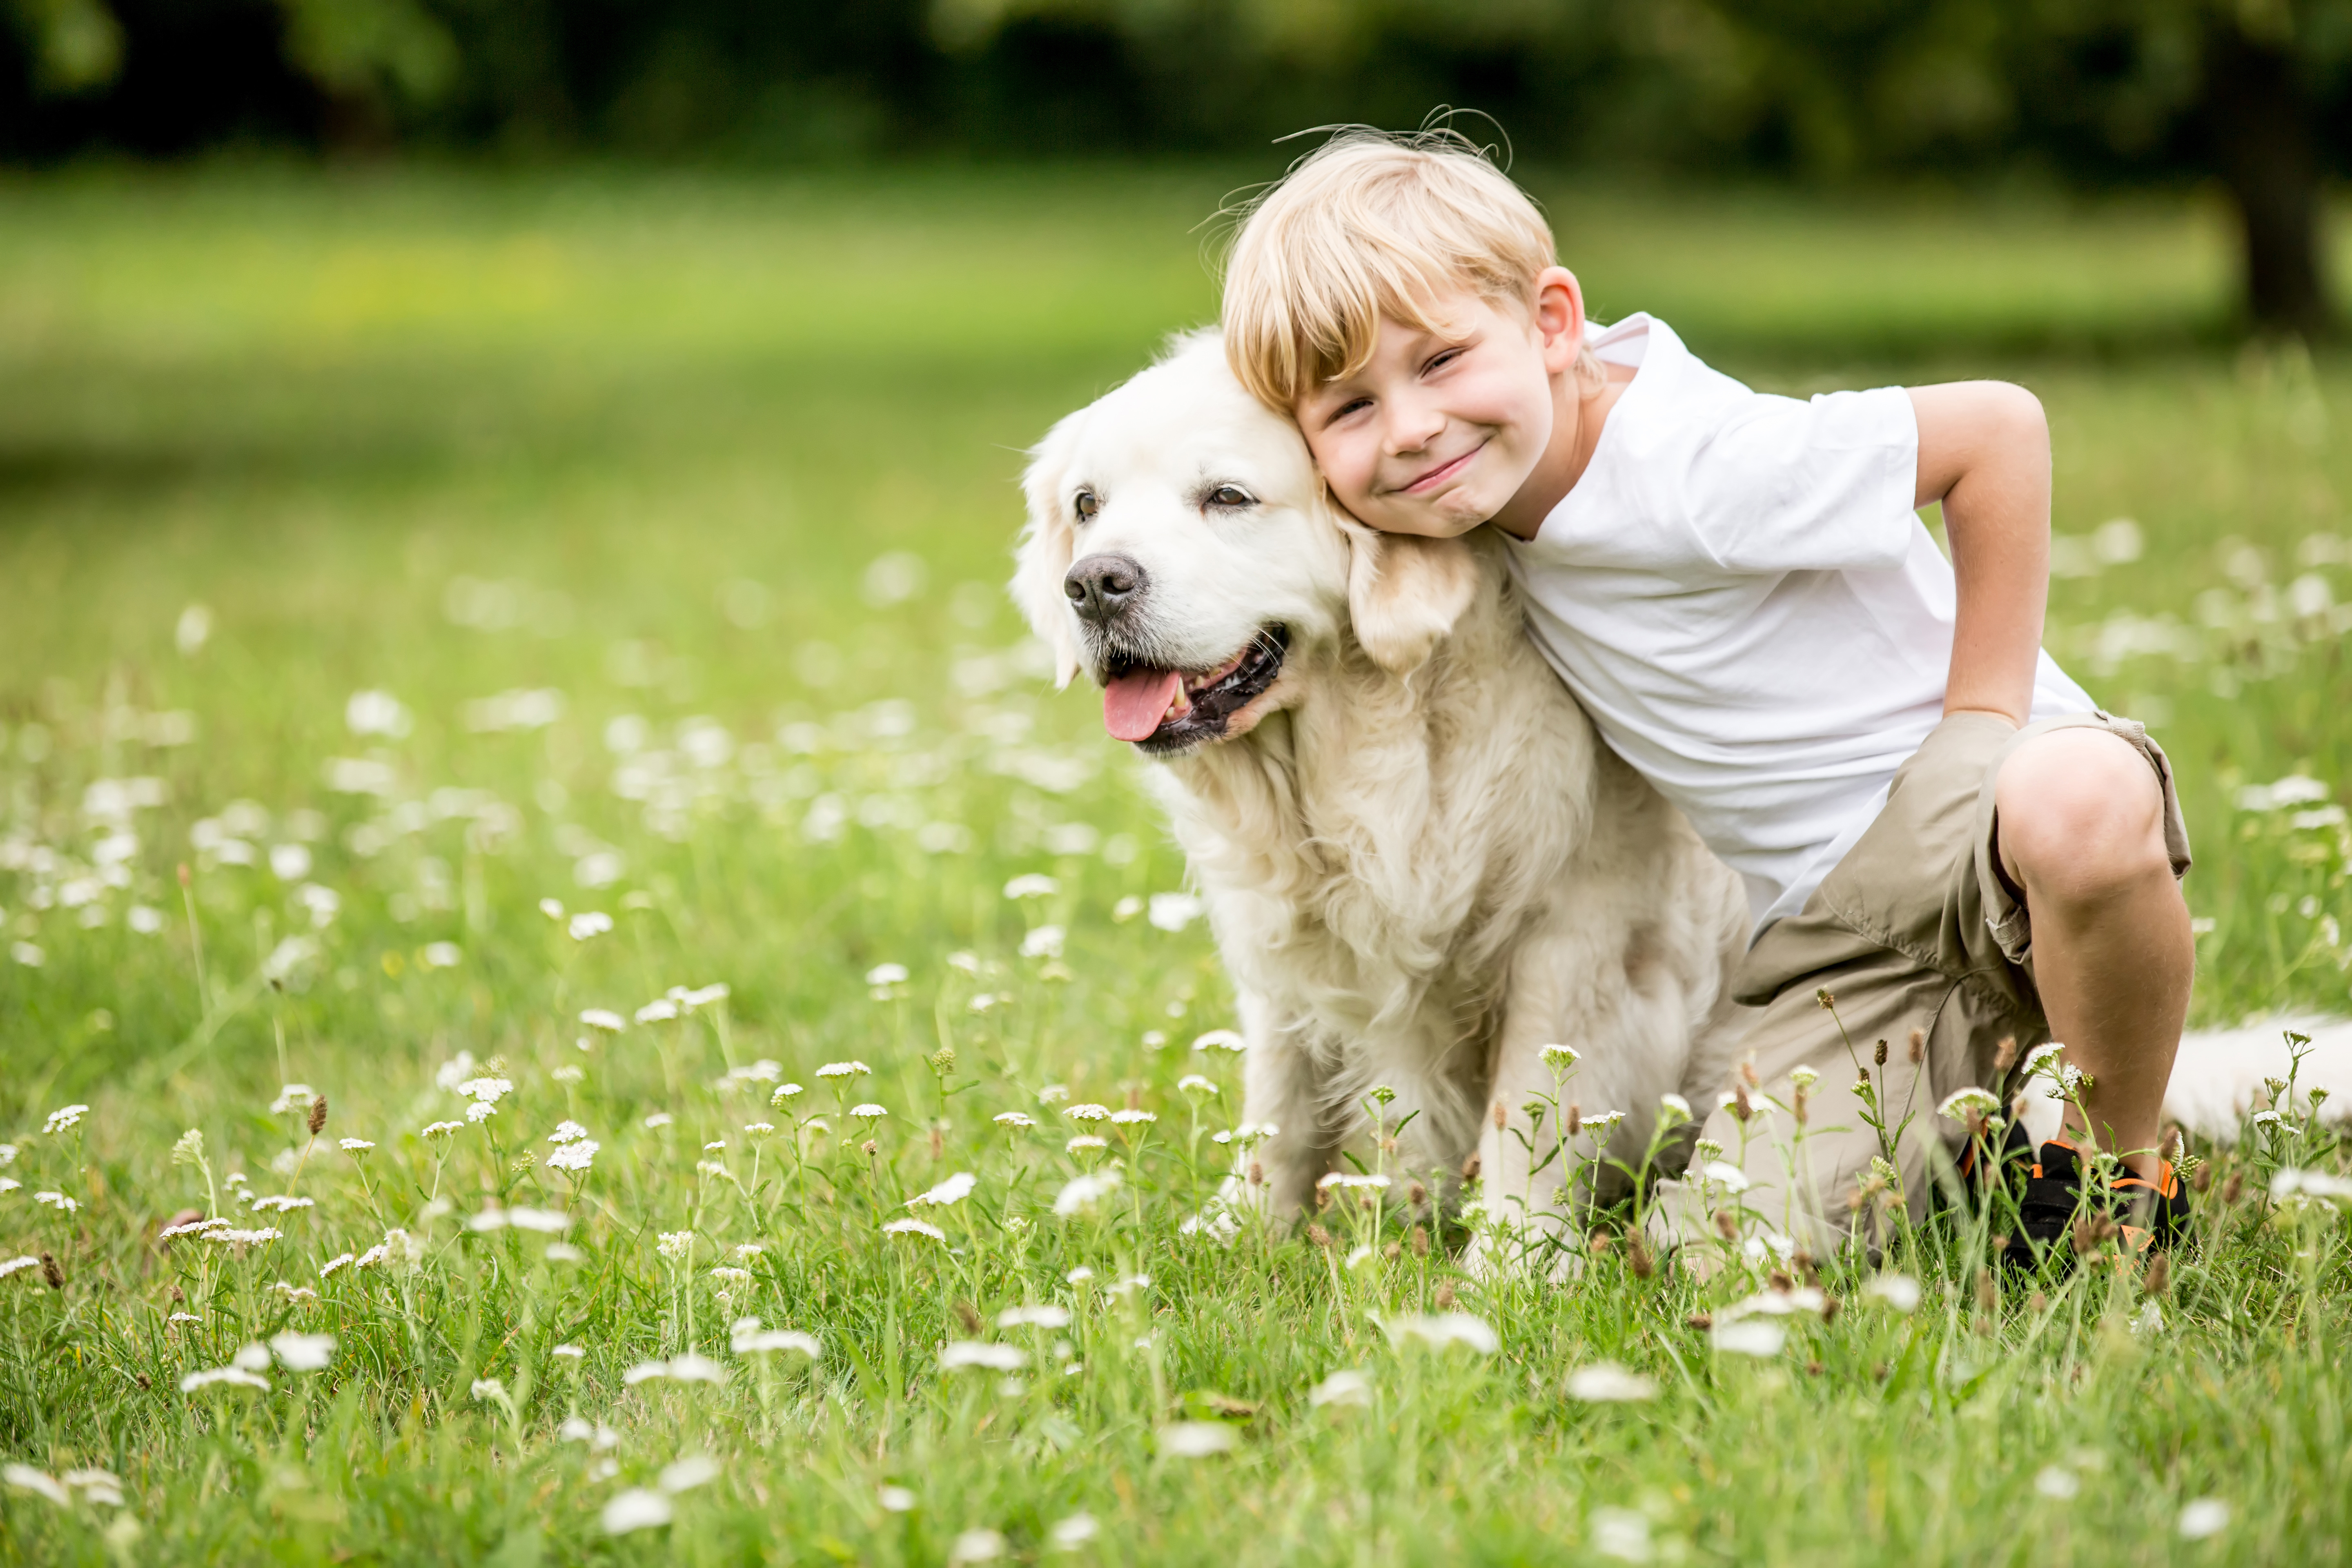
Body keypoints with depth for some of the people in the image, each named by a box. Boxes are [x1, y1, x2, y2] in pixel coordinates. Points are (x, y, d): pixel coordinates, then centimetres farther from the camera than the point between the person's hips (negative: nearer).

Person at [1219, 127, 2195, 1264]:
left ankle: (2123, 1169, -17)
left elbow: (2000, 429, -18)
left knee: (2081, 801, -44)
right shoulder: (1498, 470, 1)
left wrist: (1979, 728, -15)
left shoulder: (1694, 467, -23)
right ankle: (1971, 1121, 14)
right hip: (1823, 938, 6)